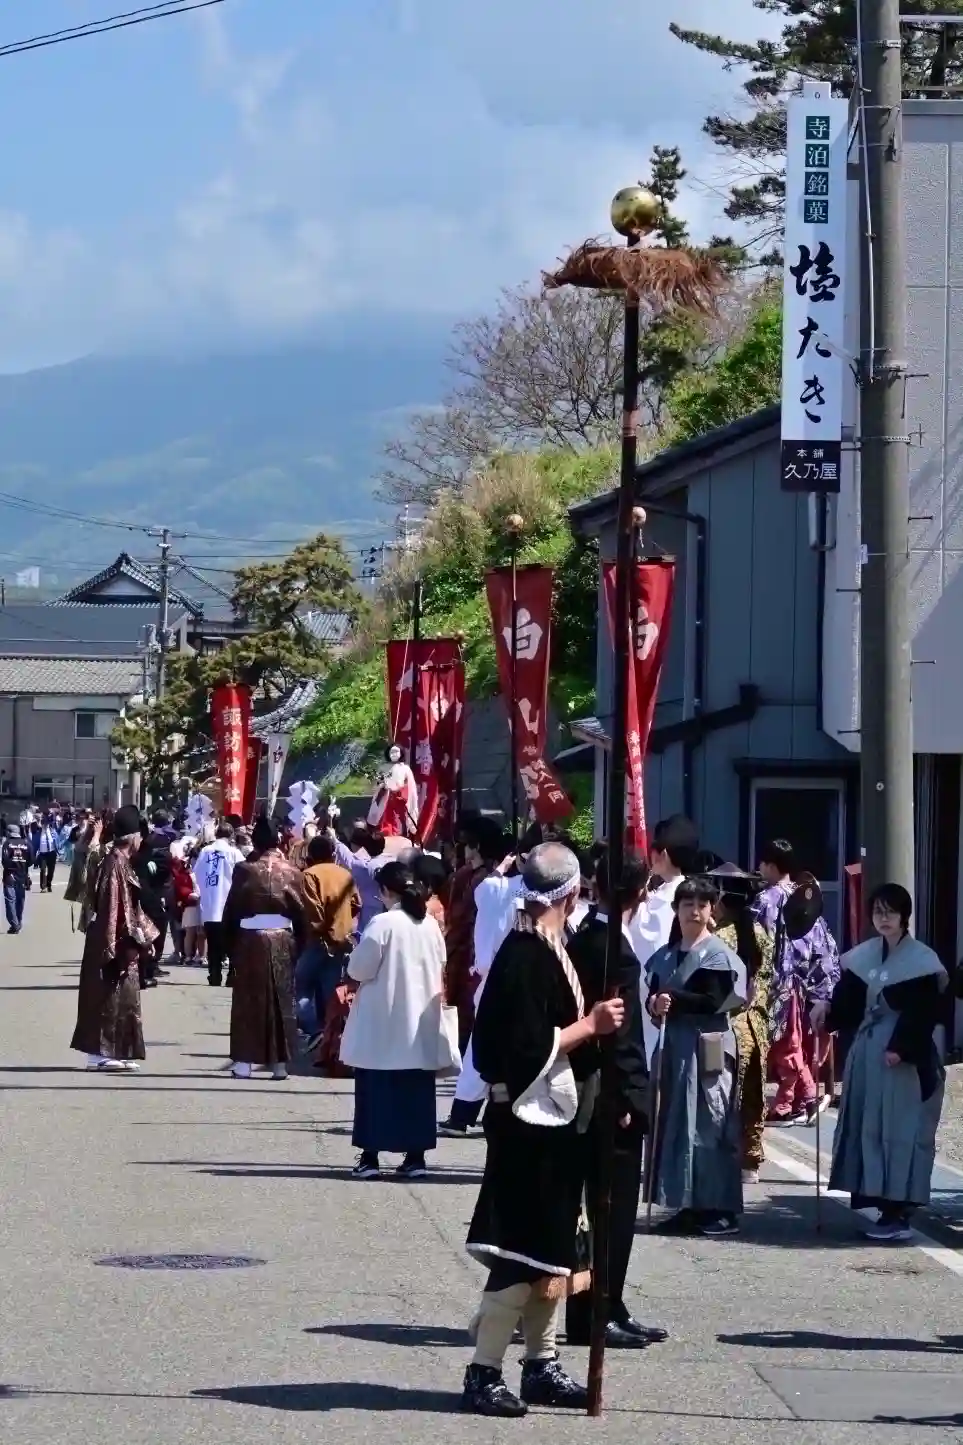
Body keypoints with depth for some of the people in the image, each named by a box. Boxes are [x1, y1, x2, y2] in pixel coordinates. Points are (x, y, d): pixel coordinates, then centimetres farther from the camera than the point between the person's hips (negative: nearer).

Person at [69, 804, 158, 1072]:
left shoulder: (121, 861, 13)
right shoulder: (116, 863, -17)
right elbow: (114, 907, -21)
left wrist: (144, 935, 19)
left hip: (121, 941, 10)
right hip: (116, 941, -10)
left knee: (119, 997, 11)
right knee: (110, 995, -5)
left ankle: (112, 1052, 14)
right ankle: (100, 1052, -1)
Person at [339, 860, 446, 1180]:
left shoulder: (382, 924, -15)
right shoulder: (430, 925, 3)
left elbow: (358, 969, -13)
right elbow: (440, 969, 12)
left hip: (382, 1023, -5)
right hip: (421, 1021, 5)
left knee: (375, 1089, 3)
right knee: (417, 1090, 9)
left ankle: (370, 1156, 2)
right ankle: (415, 1156, 9)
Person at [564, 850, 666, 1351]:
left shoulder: (583, 938, 9)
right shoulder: (613, 948, -18)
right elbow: (617, 1030, -20)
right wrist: (624, 1100, -18)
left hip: (595, 1094, 9)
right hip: (612, 1097, -9)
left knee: (611, 1208, 15)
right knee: (611, 1208, -3)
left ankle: (608, 1309, 21)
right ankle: (593, 1315, 0)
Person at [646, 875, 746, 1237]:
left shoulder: (718, 955, -4)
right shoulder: (665, 956, 15)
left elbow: (713, 1001, -14)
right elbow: (653, 995, 12)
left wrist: (673, 1000, -17)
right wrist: (654, 1006, -10)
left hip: (707, 1048, -6)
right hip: (673, 1046, 7)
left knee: (709, 1125, -7)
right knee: (675, 1124, 5)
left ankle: (721, 1208, -5)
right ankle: (689, 1206, 11)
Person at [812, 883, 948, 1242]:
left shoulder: (921, 960, -7)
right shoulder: (862, 957, 12)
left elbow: (924, 1013, -13)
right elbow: (850, 1004, 9)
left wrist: (900, 1048, -22)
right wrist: (827, 1009, -11)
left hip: (905, 1059, -7)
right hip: (866, 1053, 7)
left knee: (901, 1132, -7)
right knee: (869, 1130, 6)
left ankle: (900, 1212, -6)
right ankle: (885, 1208, 11)